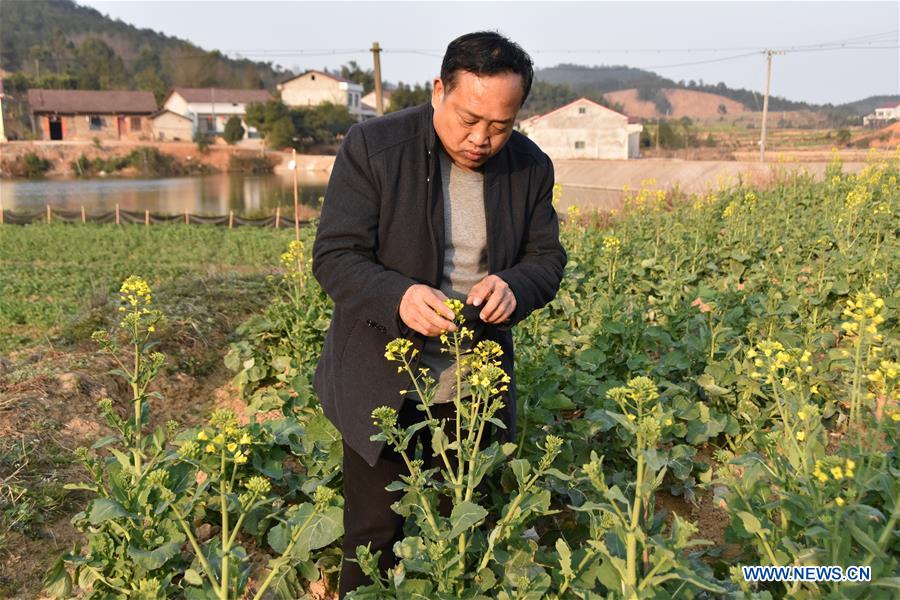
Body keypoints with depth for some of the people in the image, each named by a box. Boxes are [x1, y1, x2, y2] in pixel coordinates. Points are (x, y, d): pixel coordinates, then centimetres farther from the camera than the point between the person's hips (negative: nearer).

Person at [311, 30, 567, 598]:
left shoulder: (531, 166, -2)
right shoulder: (372, 146, -13)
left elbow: (548, 257, 5)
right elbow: (334, 257, -13)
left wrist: (514, 286, -20)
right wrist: (398, 297, -33)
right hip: (383, 385, -3)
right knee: (375, 537, 8)